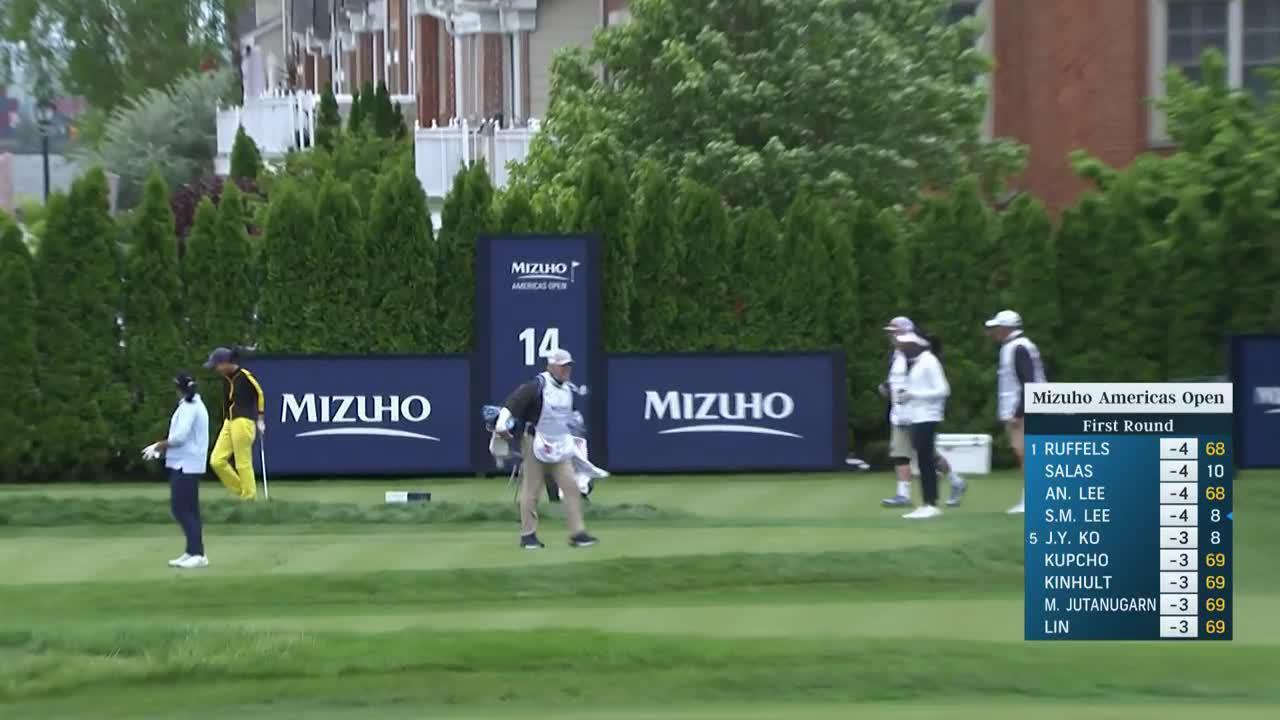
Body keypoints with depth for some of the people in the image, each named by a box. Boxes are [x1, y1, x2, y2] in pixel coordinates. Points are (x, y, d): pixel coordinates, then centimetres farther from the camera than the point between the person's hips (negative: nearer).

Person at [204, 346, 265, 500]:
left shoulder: (245, 376, -12)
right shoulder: (226, 378, 9)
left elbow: (260, 394, -2)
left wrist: (260, 419, 5)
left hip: (243, 423, -8)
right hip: (228, 423, 8)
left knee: (243, 464, -5)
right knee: (217, 461, 2)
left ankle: (250, 498, 5)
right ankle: (240, 491, 14)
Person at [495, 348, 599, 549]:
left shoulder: (568, 389, 10)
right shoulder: (537, 386, -13)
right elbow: (513, 402, -21)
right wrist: (502, 423, -32)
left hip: (560, 447, 6)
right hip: (535, 443, -6)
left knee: (571, 486, -4)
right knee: (531, 490, 0)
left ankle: (577, 533, -3)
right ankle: (528, 535, 9)